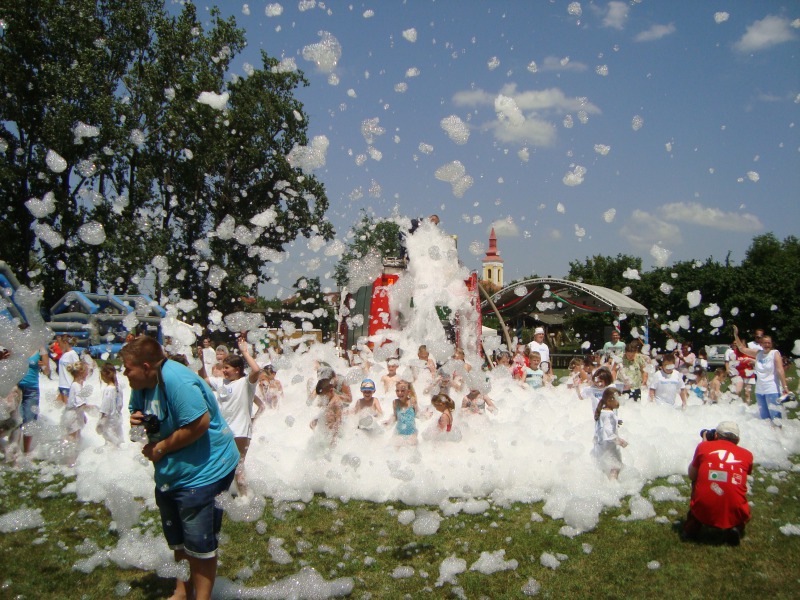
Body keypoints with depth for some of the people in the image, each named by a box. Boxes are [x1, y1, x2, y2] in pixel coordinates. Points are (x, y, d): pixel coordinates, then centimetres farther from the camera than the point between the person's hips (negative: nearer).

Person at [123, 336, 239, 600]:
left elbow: (199, 423, -32)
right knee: (178, 541, 24)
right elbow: (137, 411, 21)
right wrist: (136, 419, -5)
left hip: (203, 470, -10)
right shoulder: (141, 384, 4)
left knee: (199, 544, 0)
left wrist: (161, 448, -21)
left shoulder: (177, 380, -28)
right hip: (170, 472, 10)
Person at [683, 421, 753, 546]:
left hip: (704, 513, 0)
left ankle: (693, 524, 16)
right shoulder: (747, 455, 8)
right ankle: (735, 528, 6)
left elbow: (692, 475, 18)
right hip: (734, 515, 1)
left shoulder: (704, 446, 5)